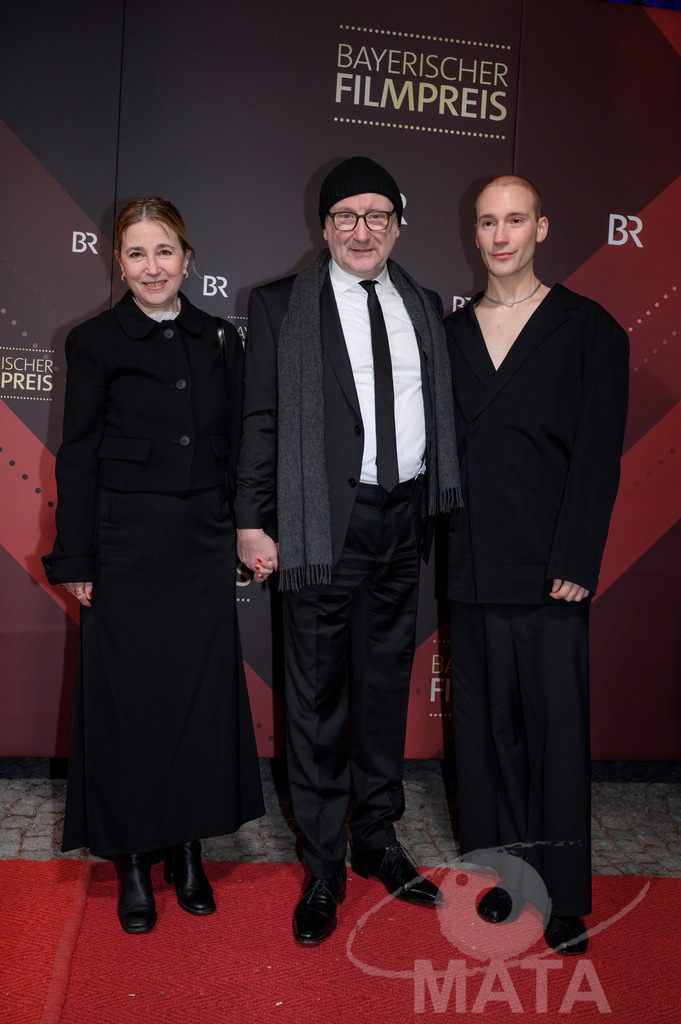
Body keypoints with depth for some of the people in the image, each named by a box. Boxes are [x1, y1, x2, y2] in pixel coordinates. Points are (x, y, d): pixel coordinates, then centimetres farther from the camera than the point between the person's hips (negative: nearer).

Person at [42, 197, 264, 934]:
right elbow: (77, 458, -2)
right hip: (128, 547, -3)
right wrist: (75, 561, -5)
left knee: (203, 695, 7)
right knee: (128, 699, 4)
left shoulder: (219, 341, 8)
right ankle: (134, 862, 21)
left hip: (204, 544, 3)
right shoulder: (96, 342, -1)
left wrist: (242, 536, 6)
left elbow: (235, 447, 11)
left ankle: (187, 852, 25)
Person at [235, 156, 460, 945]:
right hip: (326, 524, -4)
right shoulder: (281, 307, 1)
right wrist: (253, 520, -8)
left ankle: (378, 842, 32)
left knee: (387, 690, 15)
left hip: (404, 519, 4)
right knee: (318, 701, 2)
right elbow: (260, 421, -2)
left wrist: (440, 508, 4)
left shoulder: (423, 307, 13)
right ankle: (323, 869, 19)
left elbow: (437, 411, 12)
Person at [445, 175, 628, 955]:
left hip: (548, 568, -3)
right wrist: (441, 549, 3)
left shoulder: (588, 328, 2)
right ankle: (501, 875, 25)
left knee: (556, 729, 2)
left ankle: (565, 897, 17)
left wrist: (575, 563, -11)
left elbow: (598, 454, -3)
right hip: (473, 567, 4)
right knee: (486, 728, 10)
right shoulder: (450, 333, 13)